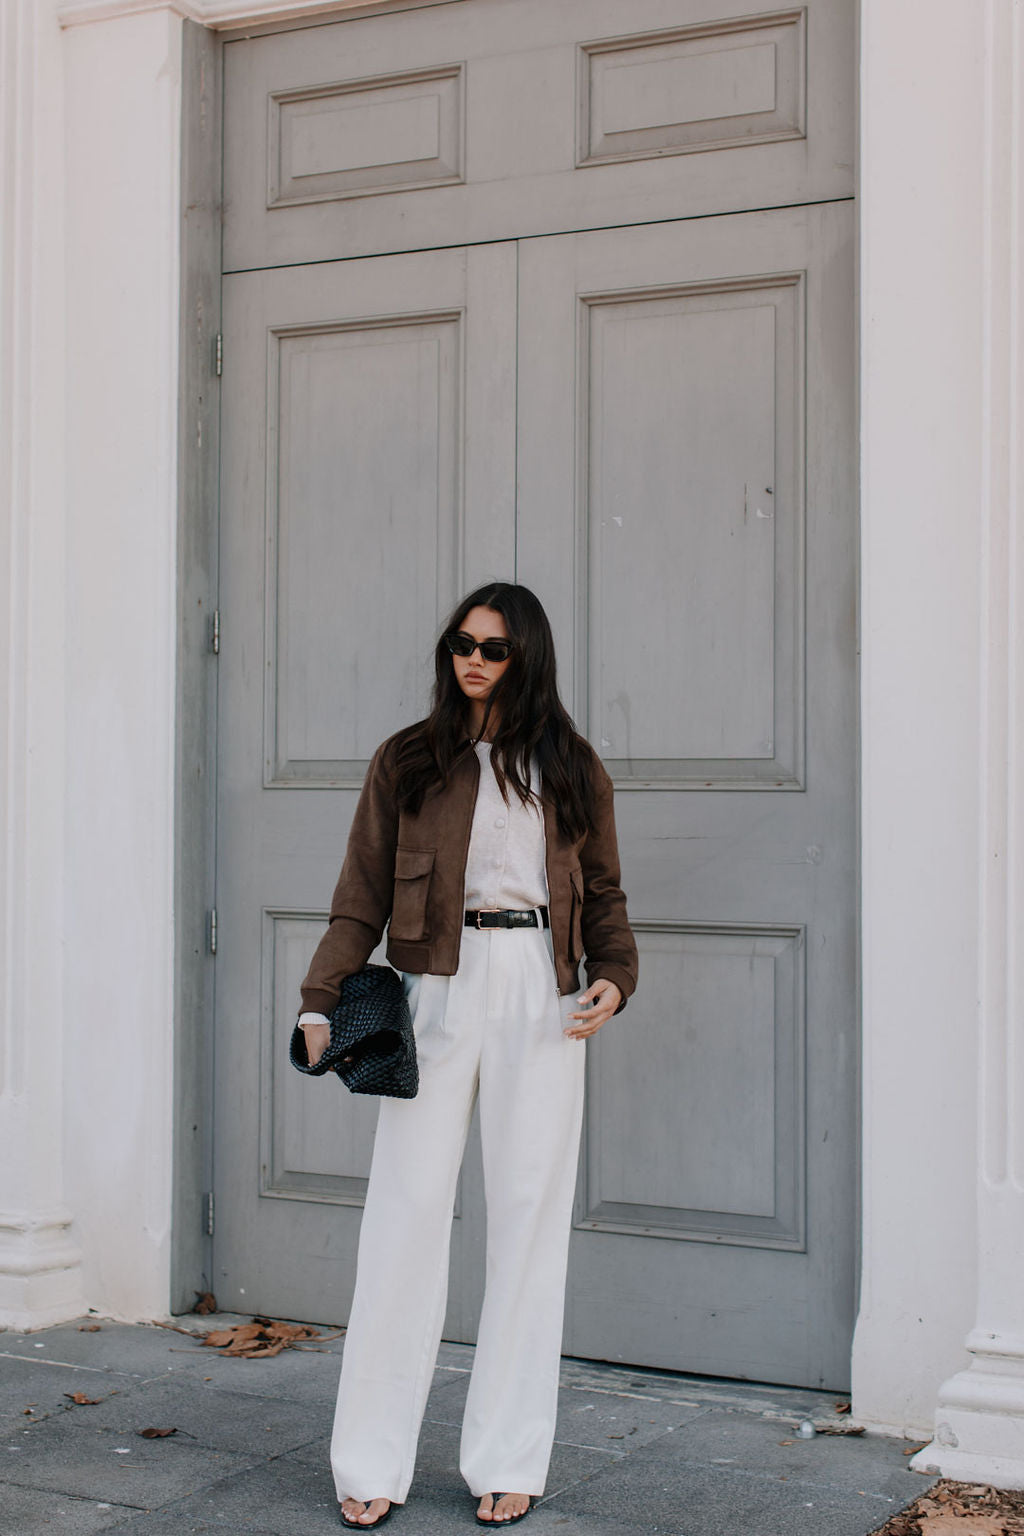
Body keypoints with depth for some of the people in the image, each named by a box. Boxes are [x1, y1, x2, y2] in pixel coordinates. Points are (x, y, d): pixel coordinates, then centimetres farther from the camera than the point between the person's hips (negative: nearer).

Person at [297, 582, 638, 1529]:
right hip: (437, 995, -1)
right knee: (407, 1213, -2)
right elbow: (363, 894, 6)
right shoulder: (406, 762, 8)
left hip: (541, 998, 1)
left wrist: (612, 979, -5)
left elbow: (604, 894, 14)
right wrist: (322, 1002, -6)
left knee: (529, 1215, 3)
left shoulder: (571, 769, 11)